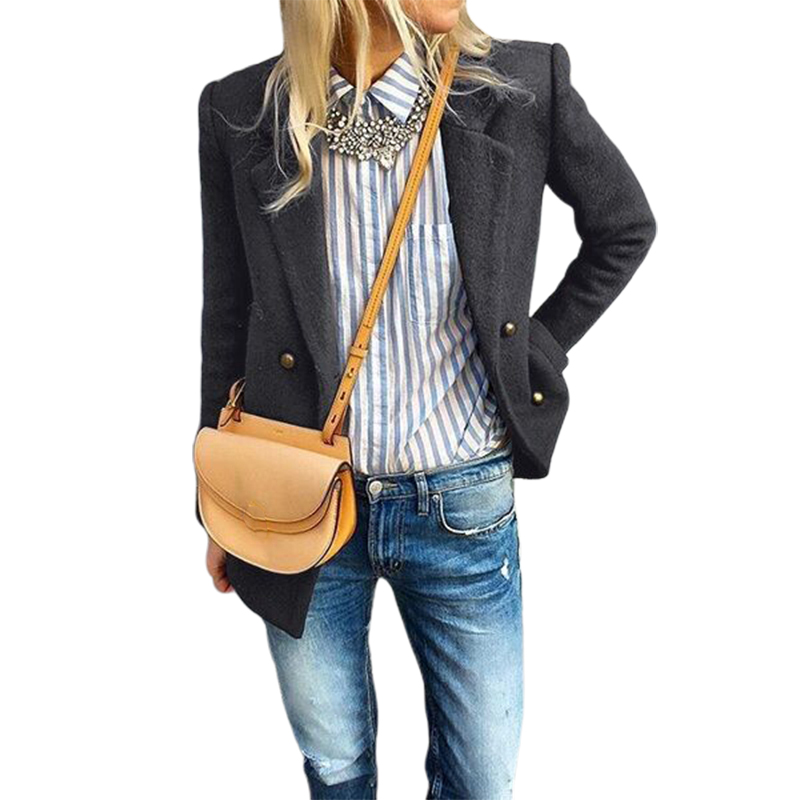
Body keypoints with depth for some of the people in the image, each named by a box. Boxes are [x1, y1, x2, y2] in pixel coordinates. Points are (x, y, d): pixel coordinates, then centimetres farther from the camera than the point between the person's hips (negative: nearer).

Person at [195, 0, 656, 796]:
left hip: (463, 507, 0)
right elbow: (229, 320, 1)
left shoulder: (522, 84, -9)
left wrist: (537, 351, 3)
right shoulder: (242, 112, -7)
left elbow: (625, 227, 8)